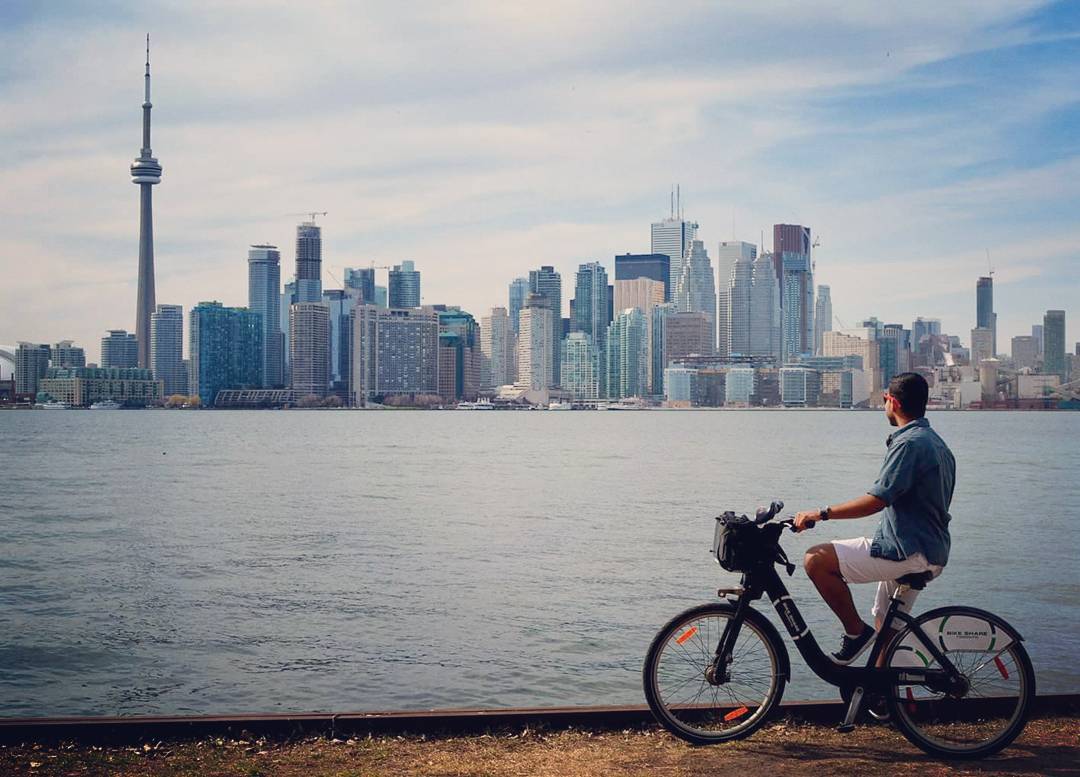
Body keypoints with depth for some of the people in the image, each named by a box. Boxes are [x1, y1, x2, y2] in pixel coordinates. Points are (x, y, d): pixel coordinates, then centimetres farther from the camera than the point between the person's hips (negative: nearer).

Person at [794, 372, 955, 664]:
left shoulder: (909, 443, -16)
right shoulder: (936, 443, 17)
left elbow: (877, 500, -24)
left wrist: (821, 514, -20)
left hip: (908, 552, -11)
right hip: (933, 553, 11)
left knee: (816, 559, -14)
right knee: (886, 624, 22)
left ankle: (856, 631, -6)